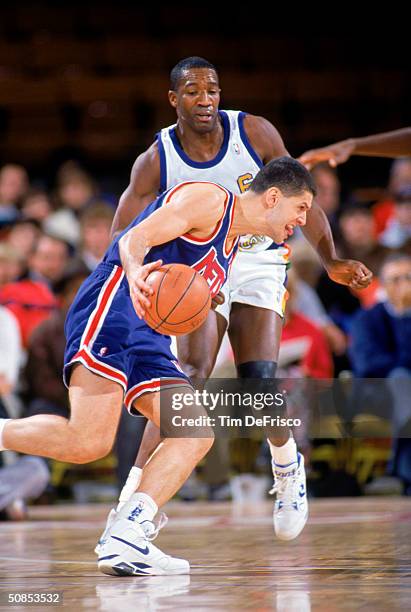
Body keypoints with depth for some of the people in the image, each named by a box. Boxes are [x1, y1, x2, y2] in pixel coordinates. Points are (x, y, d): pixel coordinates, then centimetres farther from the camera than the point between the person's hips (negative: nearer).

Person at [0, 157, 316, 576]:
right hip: (111, 311, -10)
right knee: (89, 442, -24)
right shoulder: (210, 199, -1)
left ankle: (124, 540, -16)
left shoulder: (230, 248, 27)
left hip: (147, 339, 10)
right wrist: (134, 272, -35)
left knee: (198, 435, -7)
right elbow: (135, 239, -15)